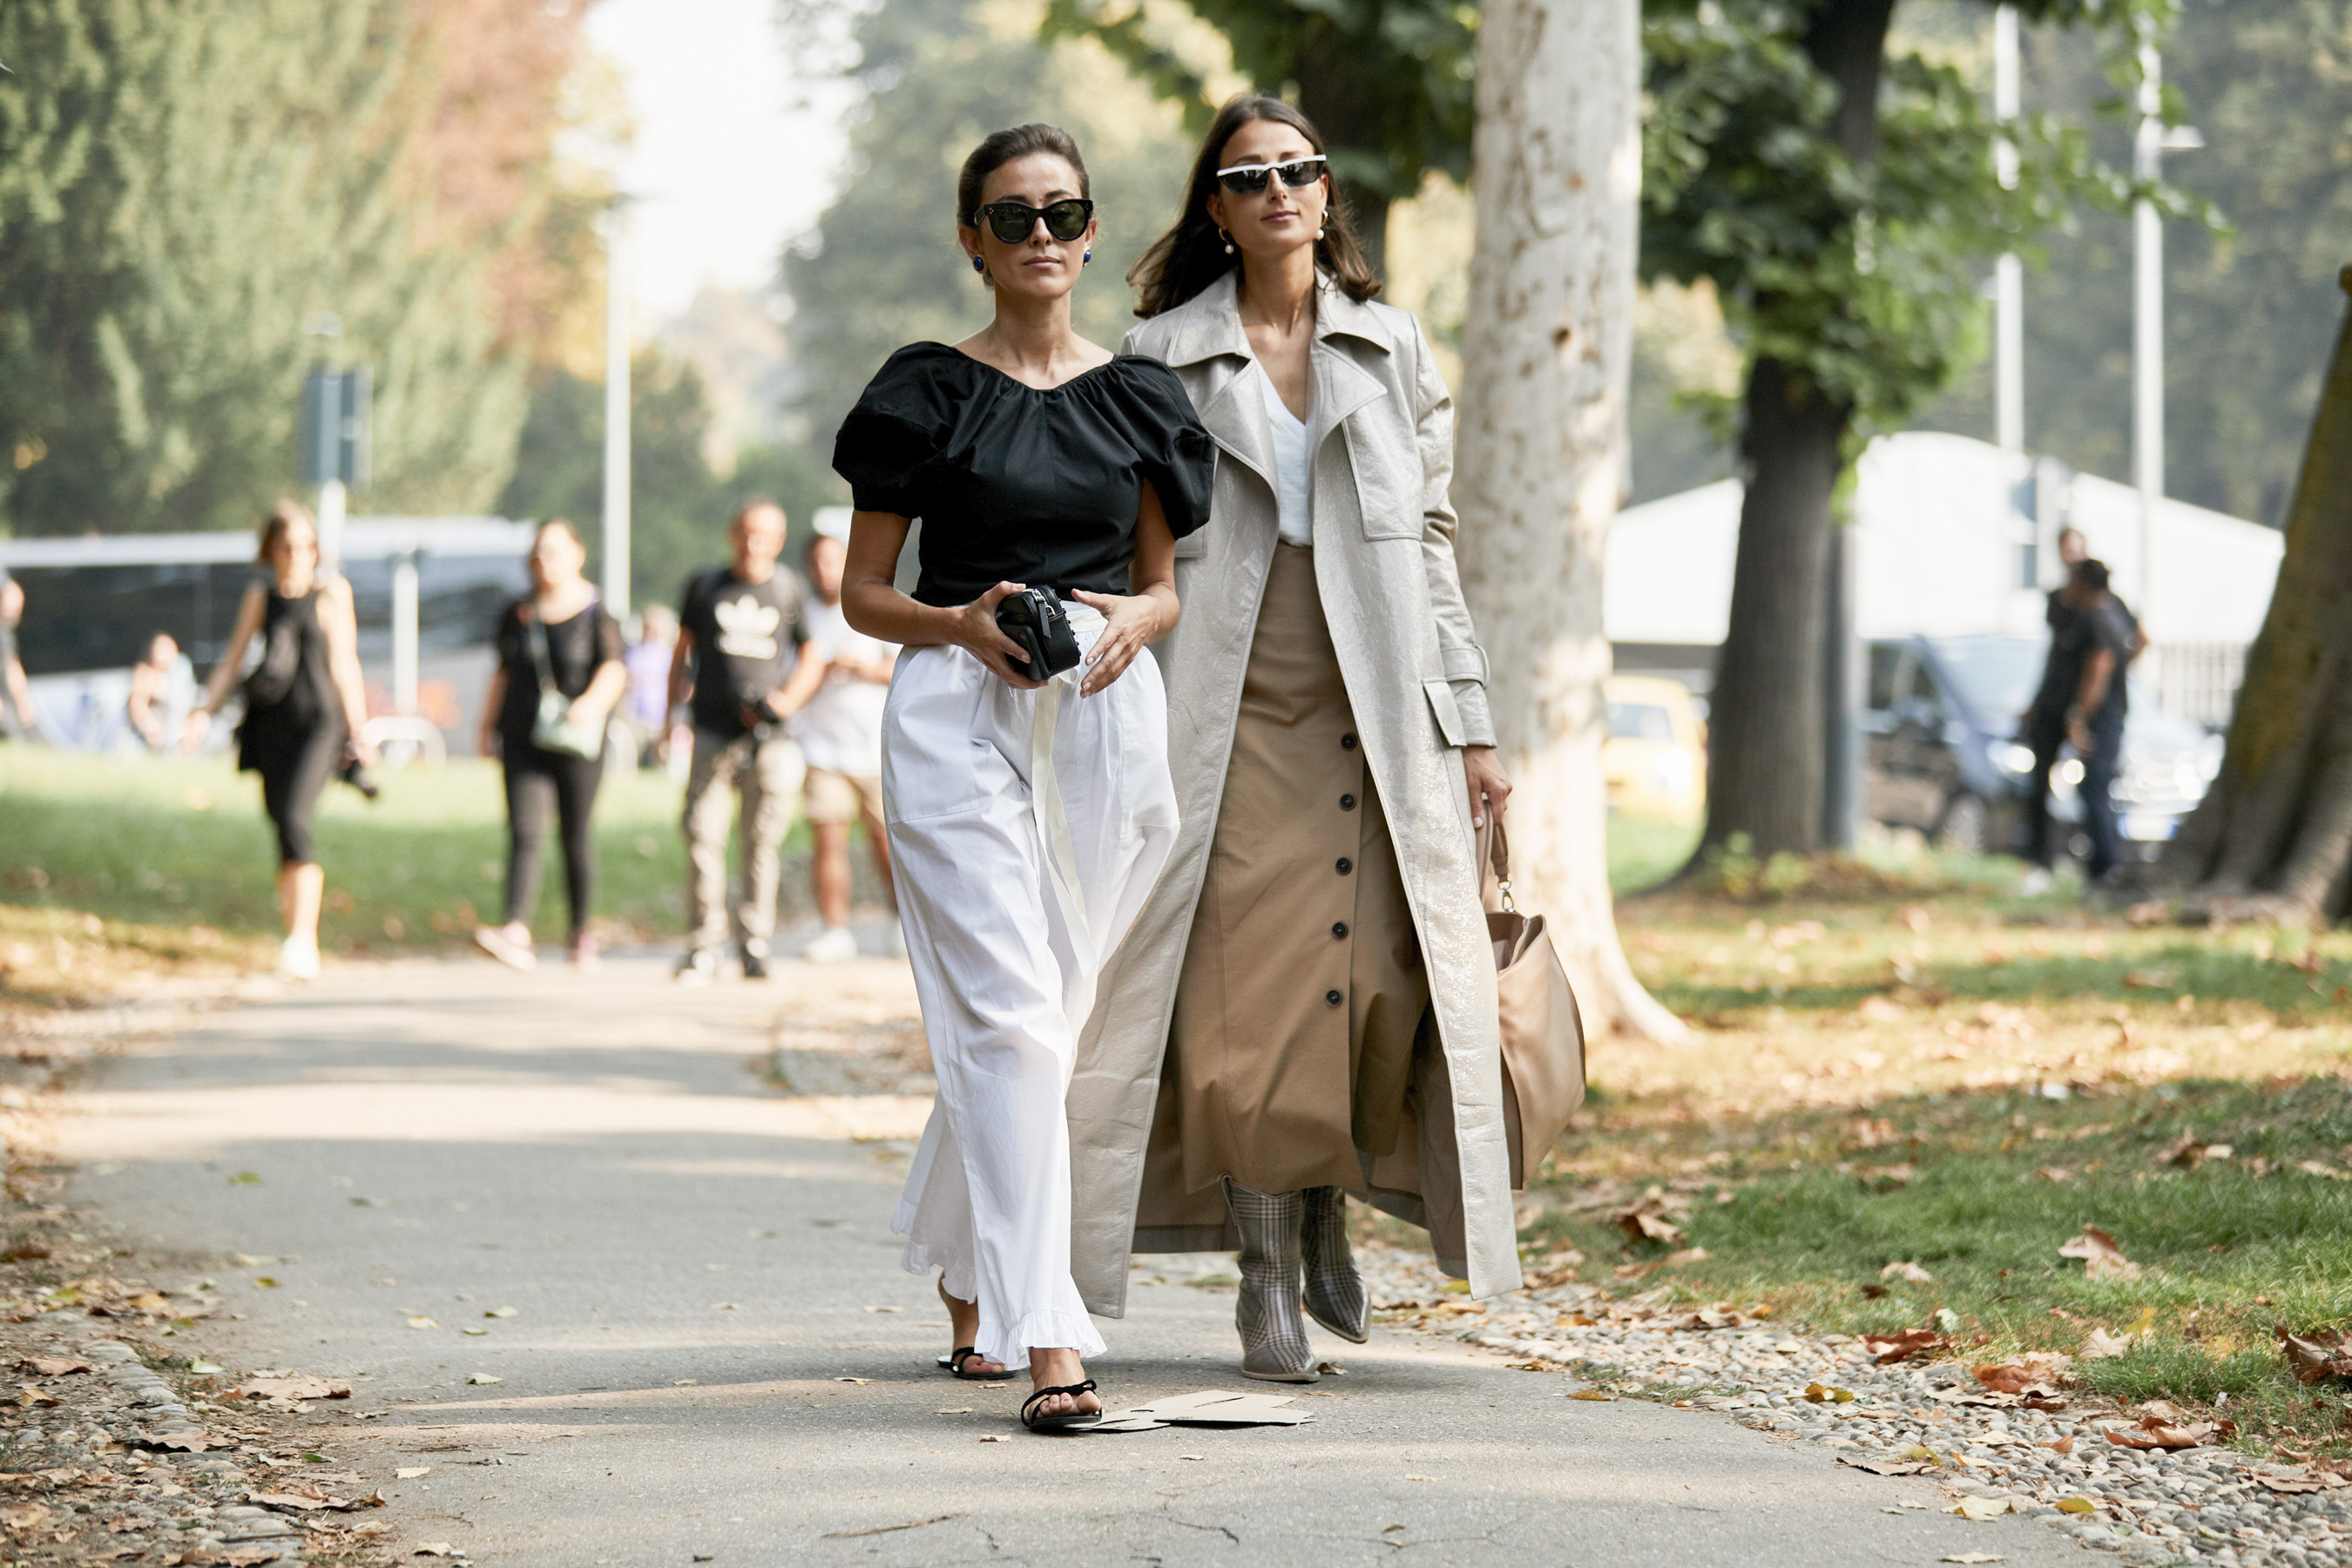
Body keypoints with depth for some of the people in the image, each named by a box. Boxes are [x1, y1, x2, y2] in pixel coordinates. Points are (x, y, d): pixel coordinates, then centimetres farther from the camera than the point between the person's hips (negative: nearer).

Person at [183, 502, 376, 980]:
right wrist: (205, 710, -1)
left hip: (317, 721, -4)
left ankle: (303, 938, -21)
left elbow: (343, 663, 5)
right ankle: (302, 943, 17)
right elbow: (232, 659, 12)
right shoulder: (260, 597, 13)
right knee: (283, 827, 6)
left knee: (295, 819, -21)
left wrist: (359, 729, 5)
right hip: (271, 722, 4)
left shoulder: (331, 592, 4)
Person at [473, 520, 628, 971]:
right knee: (524, 833, -11)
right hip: (523, 739, 3)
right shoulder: (518, 613, 11)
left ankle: (580, 934, 20)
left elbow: (613, 669, -11)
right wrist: (487, 727, 16)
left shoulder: (595, 612, -2)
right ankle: (517, 935, -23)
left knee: (576, 836, 5)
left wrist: (592, 703, -29)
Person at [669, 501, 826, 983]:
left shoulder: (788, 591, 8)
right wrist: (673, 710, 11)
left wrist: (786, 701, -2)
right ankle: (702, 948, -1)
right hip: (712, 731, 0)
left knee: (762, 843, 1)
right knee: (703, 839, -6)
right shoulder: (705, 586, 10)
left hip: (767, 738, 0)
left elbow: (812, 660, 15)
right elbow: (683, 651, 18)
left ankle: (754, 944, 10)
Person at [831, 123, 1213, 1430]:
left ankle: (968, 1285, 33)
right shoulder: (929, 392, 3)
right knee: (1013, 1019, -15)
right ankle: (1047, 1341, -20)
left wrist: (1135, 617, -5)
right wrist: (961, 623, -14)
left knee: (1047, 1017, 11)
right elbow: (863, 593, 5)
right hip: (961, 718, -4)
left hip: (1105, 720, 4)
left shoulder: (1136, 395, 12)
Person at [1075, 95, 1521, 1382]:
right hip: (1231, 721, -2)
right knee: (1248, 998, -6)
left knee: (1382, 985, -4)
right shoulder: (1162, 356, 5)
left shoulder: (1392, 349, 12)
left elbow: (1431, 540, 13)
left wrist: (1469, 727, 8)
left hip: (1376, 722, 2)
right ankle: (1266, 1275, 5)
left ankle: (1328, 1210, 22)